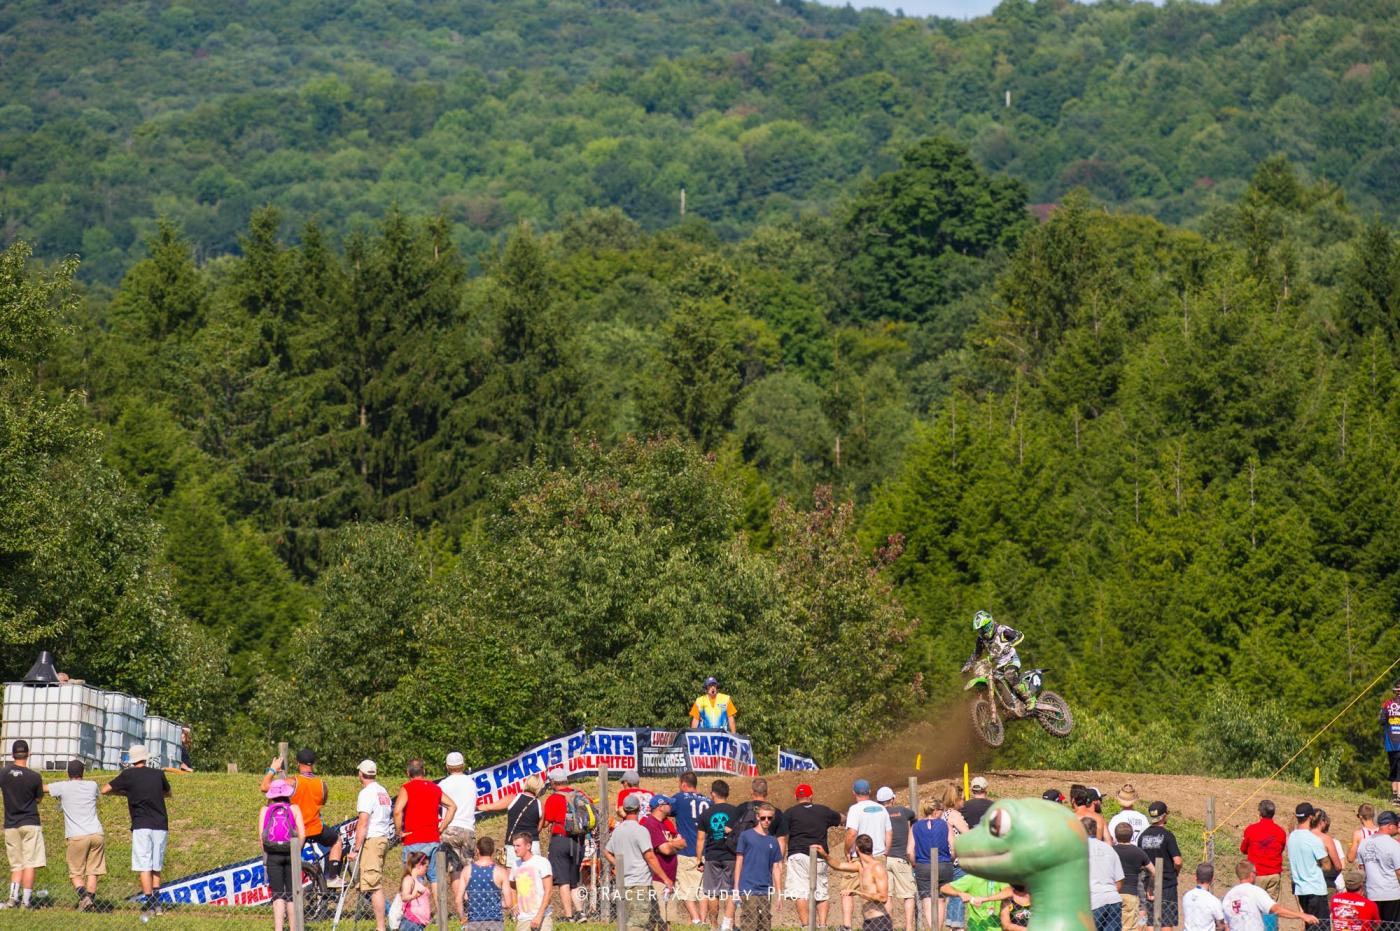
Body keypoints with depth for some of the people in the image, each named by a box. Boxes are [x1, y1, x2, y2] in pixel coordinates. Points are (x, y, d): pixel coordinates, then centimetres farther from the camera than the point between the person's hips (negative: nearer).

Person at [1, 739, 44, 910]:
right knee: (29, 863, -1)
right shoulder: (34, 777, -10)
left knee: (16, 864, 11)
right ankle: (26, 901, -5)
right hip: (30, 824, -3)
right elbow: (39, 798, 5)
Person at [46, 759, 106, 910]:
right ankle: (91, 900, 0)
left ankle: (84, 896, -16)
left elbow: (42, 788, 13)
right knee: (92, 871, 8)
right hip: (97, 834, 3)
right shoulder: (92, 785, 10)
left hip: (77, 837, -3)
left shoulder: (63, 787, 0)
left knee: (75, 873, 5)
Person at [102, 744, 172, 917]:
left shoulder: (128, 775, -1)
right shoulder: (158, 774, 8)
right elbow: (168, 793, 27)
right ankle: (157, 903, 9)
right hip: (161, 826, 4)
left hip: (142, 826, -4)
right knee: (156, 867, 13)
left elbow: (105, 790, 8)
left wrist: (126, 792, 19)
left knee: (144, 867, -4)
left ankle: (150, 904, -11)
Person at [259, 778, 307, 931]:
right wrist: (296, 851, 10)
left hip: (272, 855, 0)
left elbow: (261, 837, 0)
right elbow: (302, 834, -4)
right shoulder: (294, 809, 7)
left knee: (278, 895, 0)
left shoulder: (265, 810, 8)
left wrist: (265, 855, 10)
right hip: (290, 854, 0)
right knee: (292, 894, 11)